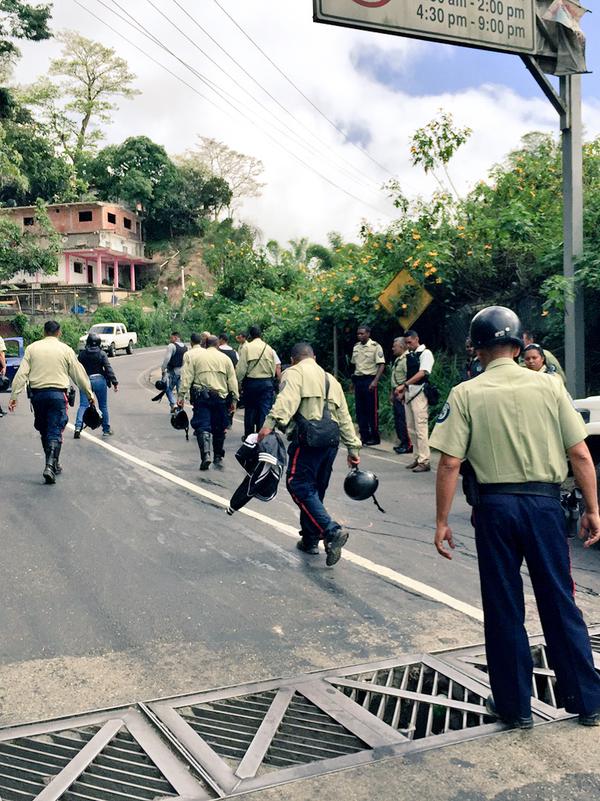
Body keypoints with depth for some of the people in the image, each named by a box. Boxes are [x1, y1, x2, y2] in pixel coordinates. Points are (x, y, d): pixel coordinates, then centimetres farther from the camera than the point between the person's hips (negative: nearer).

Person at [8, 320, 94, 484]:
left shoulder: (32, 348, 5)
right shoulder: (66, 350, 0)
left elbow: (21, 374, -1)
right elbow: (79, 374, 5)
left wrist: (14, 396, 0)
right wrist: (89, 393, 14)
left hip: (37, 394, 2)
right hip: (57, 394, -2)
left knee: (44, 431, 16)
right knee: (55, 432, -2)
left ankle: (53, 464, 26)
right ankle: (50, 466, -16)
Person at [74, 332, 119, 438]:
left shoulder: (82, 354, 0)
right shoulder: (102, 354, -5)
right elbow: (108, 369, -9)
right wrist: (115, 383, -8)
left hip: (85, 381, 1)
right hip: (100, 381, -1)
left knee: (83, 405, 0)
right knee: (103, 406, 11)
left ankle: (78, 427, -19)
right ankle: (106, 429, 19)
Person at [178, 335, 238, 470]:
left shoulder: (194, 355, 7)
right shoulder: (225, 358, 13)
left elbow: (186, 377, -1)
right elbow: (232, 381, 9)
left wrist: (181, 395, -1)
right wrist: (234, 400, 12)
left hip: (201, 396, -2)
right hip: (221, 397, 2)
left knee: (202, 426, -4)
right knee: (219, 429, 13)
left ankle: (206, 455, -22)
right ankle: (218, 457, 21)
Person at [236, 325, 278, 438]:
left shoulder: (246, 347, -7)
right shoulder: (269, 348, 1)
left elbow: (241, 369, -9)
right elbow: (274, 369, 4)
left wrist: (239, 382, 5)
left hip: (251, 382, -1)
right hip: (267, 383, 1)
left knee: (250, 410, 11)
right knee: (265, 411, 3)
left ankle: (249, 436, 20)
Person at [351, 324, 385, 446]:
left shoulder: (375, 346, -7)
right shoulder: (356, 347, 13)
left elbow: (381, 365, -11)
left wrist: (375, 381, -20)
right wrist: (353, 381, 13)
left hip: (370, 380, -6)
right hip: (358, 380, 6)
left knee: (372, 410, -2)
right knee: (360, 410, 8)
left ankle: (375, 437, 5)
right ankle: (364, 436, 16)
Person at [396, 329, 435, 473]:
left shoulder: (425, 353, -6)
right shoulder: (409, 355, 17)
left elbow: (421, 373, -16)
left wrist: (403, 385, -22)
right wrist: (403, 391, 11)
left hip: (419, 392, -8)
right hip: (409, 393, 8)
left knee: (421, 427, -10)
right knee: (411, 428, 9)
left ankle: (424, 461, -8)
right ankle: (417, 458, 16)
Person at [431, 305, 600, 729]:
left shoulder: (466, 394, -5)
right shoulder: (549, 385, -1)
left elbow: (450, 463, -10)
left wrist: (442, 521, -2)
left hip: (495, 505, -1)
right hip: (546, 503, 2)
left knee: (505, 610, 11)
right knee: (561, 603, 14)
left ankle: (516, 706, 22)